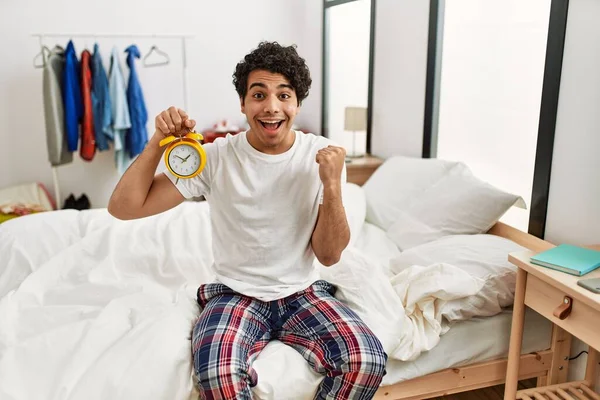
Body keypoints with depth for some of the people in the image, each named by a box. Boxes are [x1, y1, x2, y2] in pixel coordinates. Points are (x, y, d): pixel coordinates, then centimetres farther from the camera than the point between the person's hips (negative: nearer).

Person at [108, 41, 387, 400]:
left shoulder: (322, 155, -5)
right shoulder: (217, 157, -8)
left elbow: (329, 255, -5)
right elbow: (123, 208, -9)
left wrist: (332, 186, -19)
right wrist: (159, 142, -20)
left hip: (304, 292, 2)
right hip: (236, 294, -1)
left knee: (368, 360, -24)